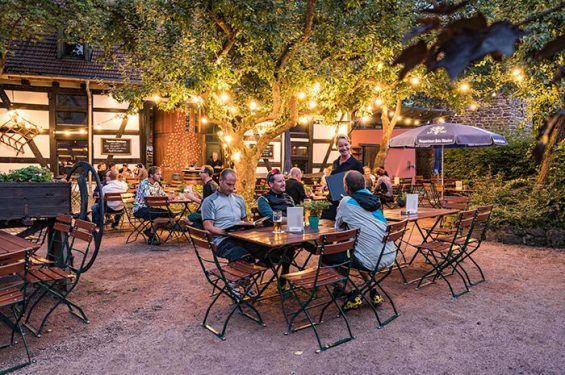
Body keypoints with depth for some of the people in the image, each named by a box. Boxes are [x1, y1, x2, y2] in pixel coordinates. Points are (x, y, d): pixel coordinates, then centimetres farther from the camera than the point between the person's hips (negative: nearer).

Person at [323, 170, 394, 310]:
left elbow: (338, 228, 8)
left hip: (372, 261, -7)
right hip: (390, 256, 7)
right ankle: (374, 293, 34)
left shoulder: (346, 201, -7)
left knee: (327, 255, 7)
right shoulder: (374, 199, 9)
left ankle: (353, 296, 9)